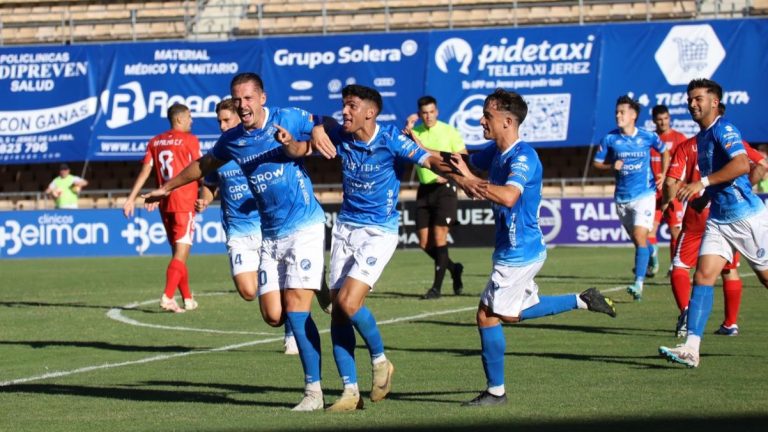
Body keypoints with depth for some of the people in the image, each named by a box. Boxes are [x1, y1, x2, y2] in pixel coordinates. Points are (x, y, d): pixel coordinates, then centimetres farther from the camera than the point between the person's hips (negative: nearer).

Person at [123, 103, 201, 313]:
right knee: (181, 253, -7)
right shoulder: (189, 140, -6)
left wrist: (132, 198, 2)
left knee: (178, 252, 15)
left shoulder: (155, 142, 9)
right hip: (185, 203, -6)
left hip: (165, 205, 6)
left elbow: (145, 170, 4)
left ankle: (187, 299, 20)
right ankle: (167, 297, -21)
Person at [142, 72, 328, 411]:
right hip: (269, 235, 5)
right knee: (272, 314, -5)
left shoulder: (288, 119, -7)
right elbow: (204, 165, 27)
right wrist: (167, 187, 38)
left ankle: (314, 391, -9)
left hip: (304, 227, -5)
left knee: (296, 310, -14)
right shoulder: (231, 140, 8)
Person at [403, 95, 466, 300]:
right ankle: (453, 268, 27)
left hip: (444, 189, -4)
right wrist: (407, 130, -29)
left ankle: (437, 286, -5)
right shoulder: (415, 131, 3)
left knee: (439, 235, -11)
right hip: (424, 189, 4)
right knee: (424, 242, 3)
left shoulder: (449, 131, -4)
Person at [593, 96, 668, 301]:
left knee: (639, 236, -18)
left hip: (644, 194, -3)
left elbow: (665, 152, 14)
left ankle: (639, 283, -21)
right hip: (622, 197, 3)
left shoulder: (648, 137, -5)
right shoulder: (610, 139, -2)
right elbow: (597, 162, 6)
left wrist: (664, 176, 4)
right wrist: (612, 166, -13)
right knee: (636, 238, 14)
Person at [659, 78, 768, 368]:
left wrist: (703, 182, -33)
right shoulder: (701, 138, 14)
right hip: (718, 221, 8)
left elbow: (742, 164, -30)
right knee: (703, 276, -8)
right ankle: (691, 349, -16)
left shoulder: (724, 129, -14)